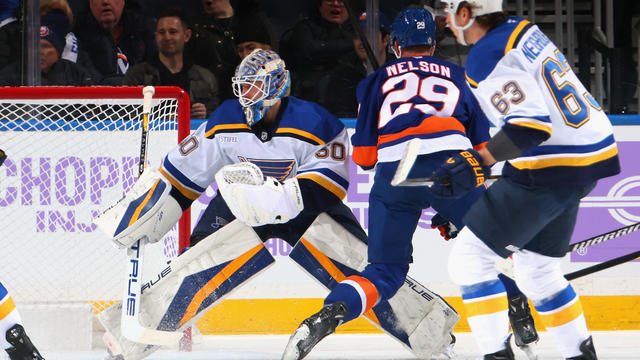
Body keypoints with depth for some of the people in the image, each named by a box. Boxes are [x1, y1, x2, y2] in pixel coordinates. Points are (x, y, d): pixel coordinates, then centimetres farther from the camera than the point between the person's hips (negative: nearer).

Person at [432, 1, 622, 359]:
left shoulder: (487, 56, -17)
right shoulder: (521, 29, 10)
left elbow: (530, 125, -27)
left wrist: (474, 165, -32)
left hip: (552, 172, -9)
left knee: (470, 257, -4)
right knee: (537, 268, 22)